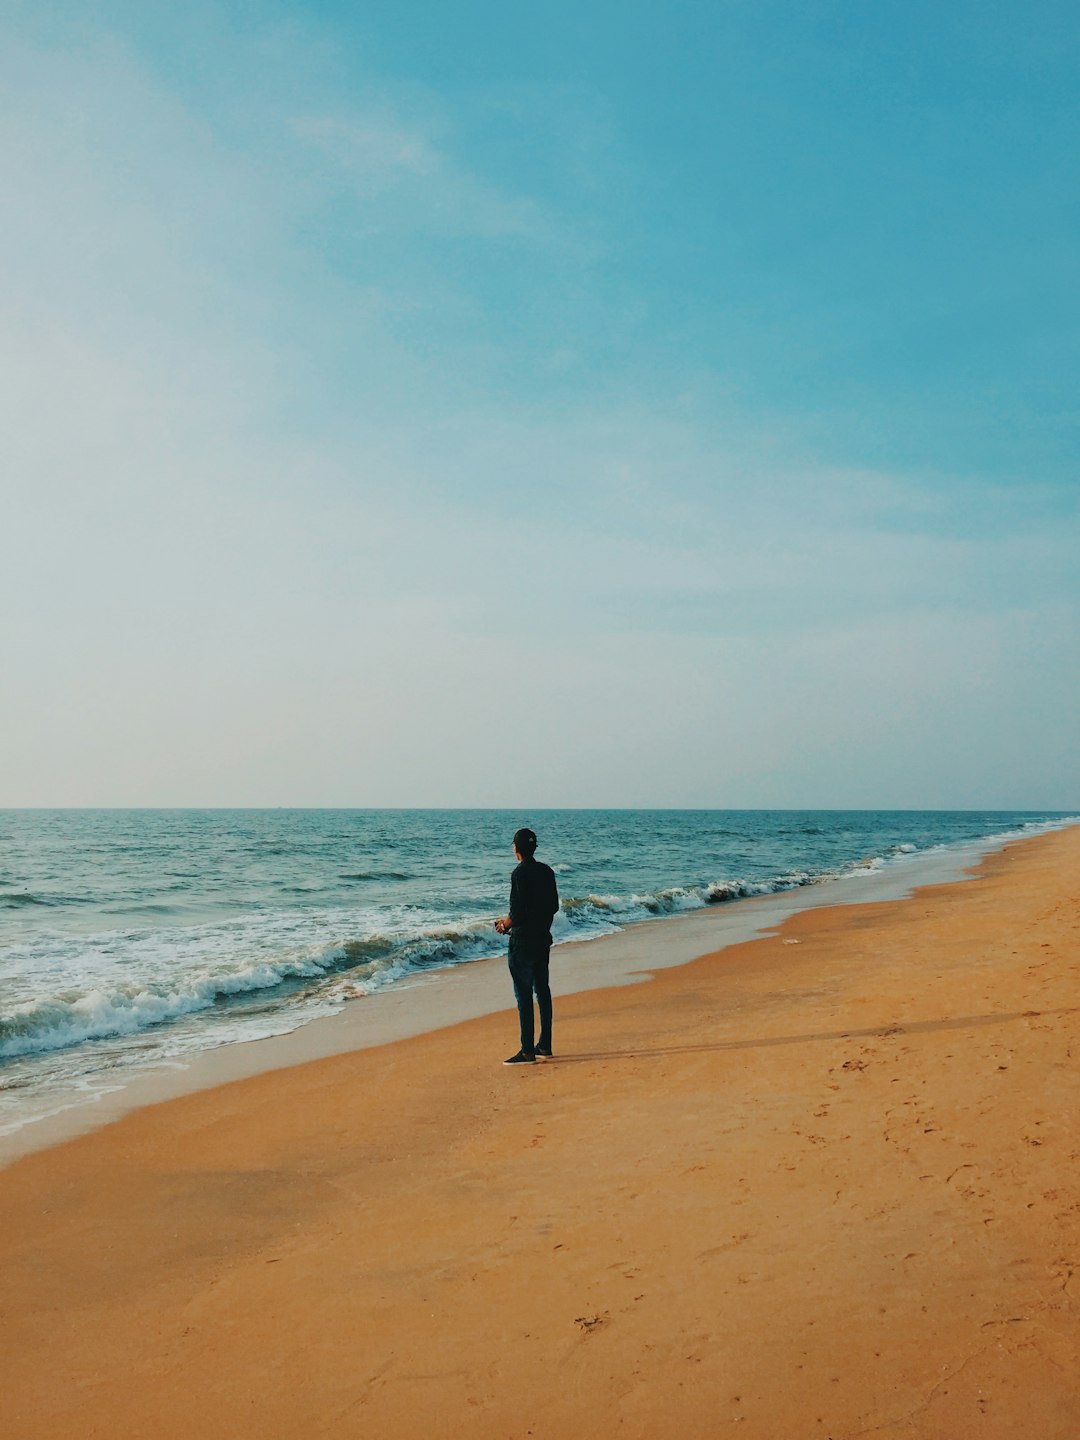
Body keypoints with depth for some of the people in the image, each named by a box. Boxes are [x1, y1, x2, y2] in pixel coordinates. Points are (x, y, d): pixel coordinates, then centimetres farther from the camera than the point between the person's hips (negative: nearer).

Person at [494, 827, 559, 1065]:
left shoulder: (519, 874, -17)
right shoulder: (546, 871, 6)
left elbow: (517, 914, -20)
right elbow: (554, 906, 12)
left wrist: (504, 923, -1)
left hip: (523, 942, -8)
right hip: (543, 938, 8)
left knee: (524, 994, -4)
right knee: (542, 990, 14)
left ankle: (527, 1051, -2)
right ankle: (544, 1046, 20)